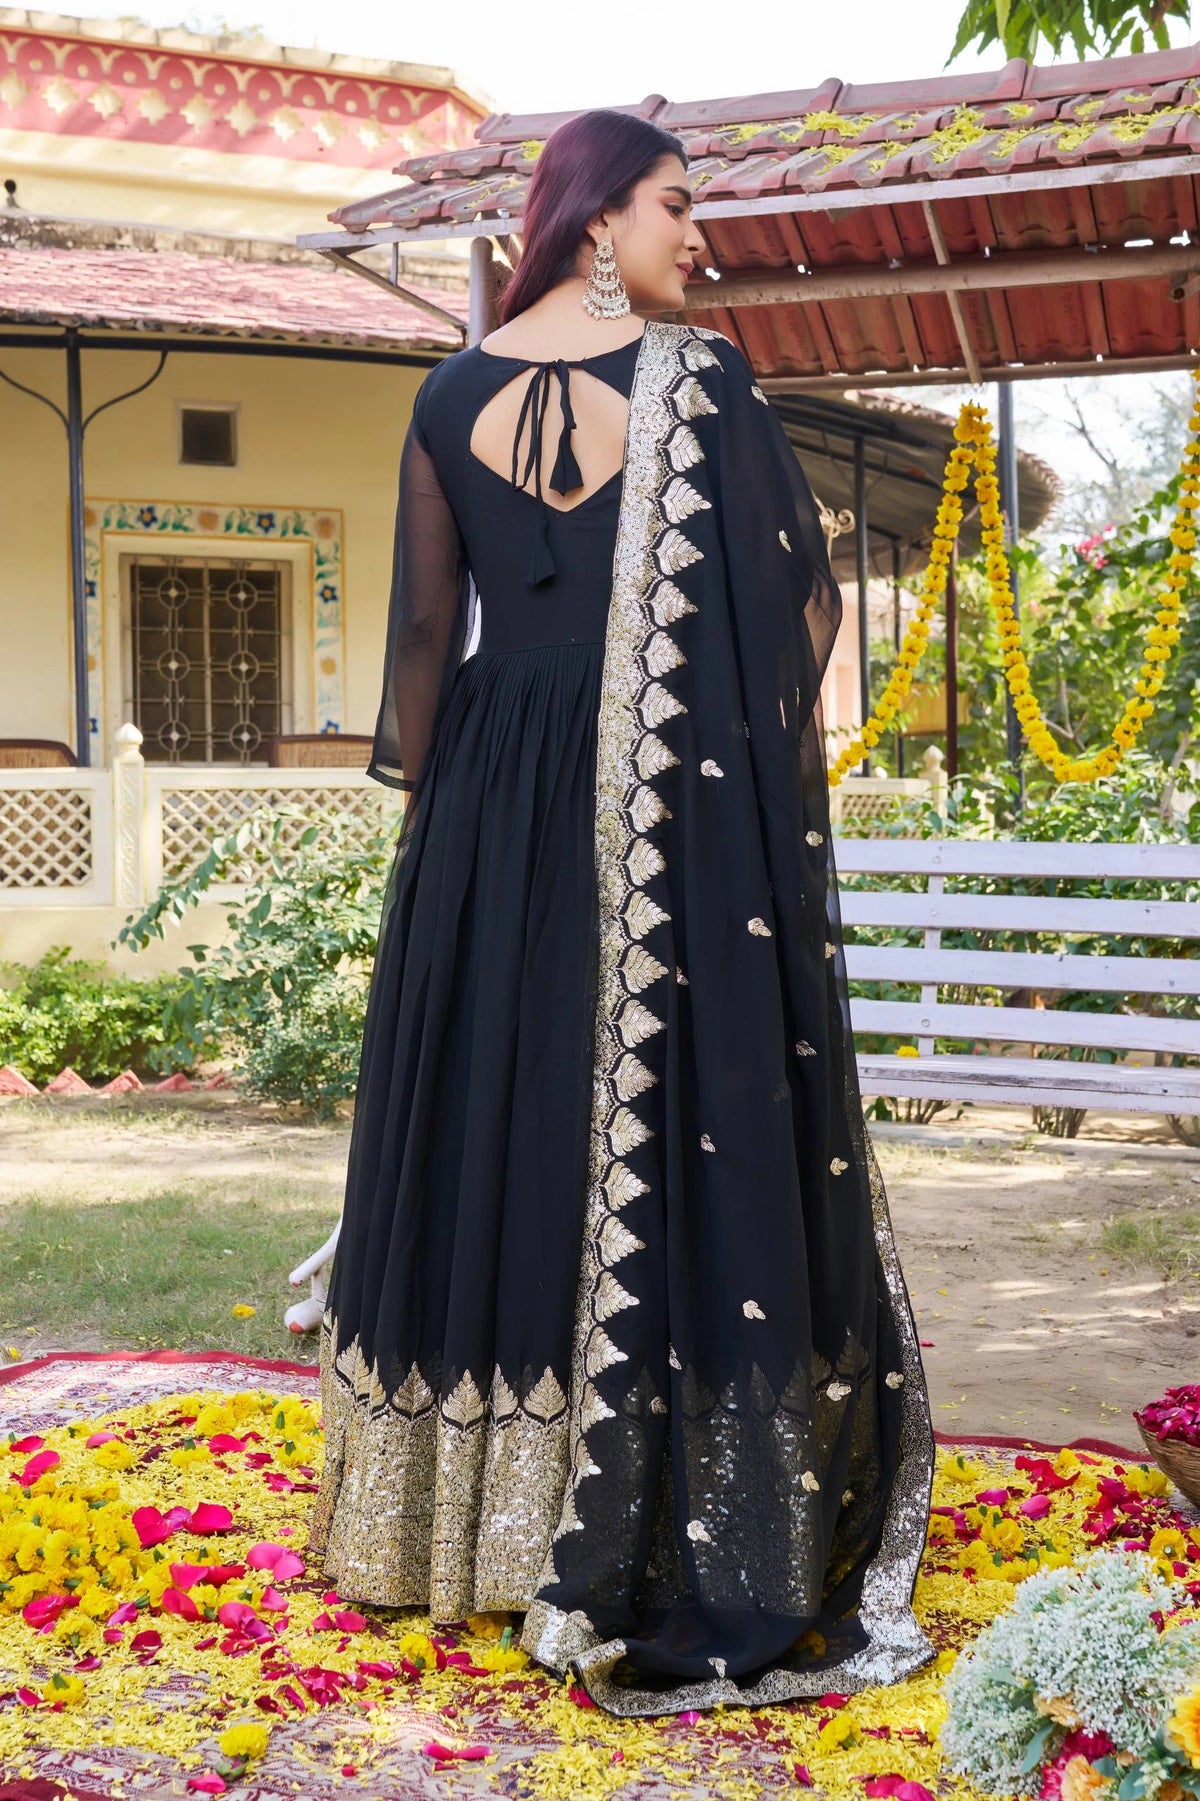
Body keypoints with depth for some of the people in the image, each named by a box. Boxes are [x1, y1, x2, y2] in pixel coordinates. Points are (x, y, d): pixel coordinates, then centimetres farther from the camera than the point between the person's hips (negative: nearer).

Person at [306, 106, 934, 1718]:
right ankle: (668, 1534, 8)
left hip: (497, 801, 4)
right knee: (681, 1126, 2)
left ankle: (468, 1514, 24)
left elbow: (427, 633, 6)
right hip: (687, 808, -4)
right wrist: (750, 742, 9)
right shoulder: (701, 381, -5)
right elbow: (804, 601, -5)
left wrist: (437, 817, 13)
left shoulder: (453, 394, 5)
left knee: (499, 1111, 12)